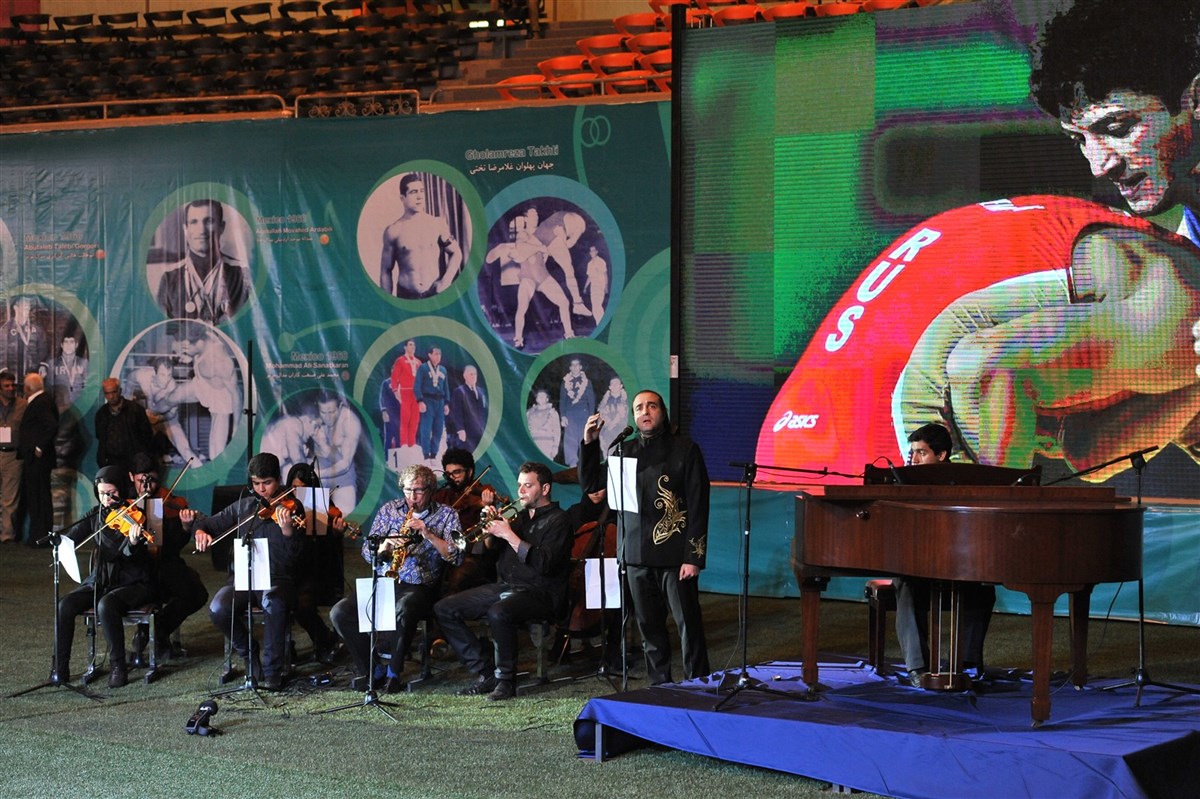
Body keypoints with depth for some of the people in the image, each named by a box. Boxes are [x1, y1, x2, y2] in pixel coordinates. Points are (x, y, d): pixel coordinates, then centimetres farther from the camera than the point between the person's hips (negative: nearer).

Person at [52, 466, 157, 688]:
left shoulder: (135, 516, -10)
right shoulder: (97, 515, 7)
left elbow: (135, 557, -22)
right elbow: (72, 535, 6)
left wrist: (133, 543, -44)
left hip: (134, 584, -5)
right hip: (101, 581, 5)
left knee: (106, 605, -35)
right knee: (65, 605, -19)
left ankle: (119, 667, -21)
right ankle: (60, 668, -10)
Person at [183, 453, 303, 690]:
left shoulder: (291, 508, 0)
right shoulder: (244, 506, 13)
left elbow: (294, 554, -11)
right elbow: (213, 523, 22)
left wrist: (287, 530, -31)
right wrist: (200, 530, -2)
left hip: (278, 579, -4)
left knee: (274, 604, -38)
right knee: (218, 609, -26)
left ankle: (272, 671, -21)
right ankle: (249, 653, 4)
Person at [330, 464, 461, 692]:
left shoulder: (446, 514, 6)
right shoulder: (390, 509, 13)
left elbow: (456, 557, -6)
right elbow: (367, 552, 10)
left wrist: (428, 534, -16)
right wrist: (385, 545, -12)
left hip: (419, 587, -4)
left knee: (403, 609, -40)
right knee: (339, 612, -20)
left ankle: (394, 673, -22)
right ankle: (368, 668, -4)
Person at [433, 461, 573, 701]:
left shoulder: (557, 520, -4)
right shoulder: (520, 517, 20)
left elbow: (544, 564, -19)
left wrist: (509, 535, -17)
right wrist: (491, 531, -2)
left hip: (540, 593, -9)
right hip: (506, 586, 9)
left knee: (498, 612, -39)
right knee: (444, 609, -2)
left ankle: (506, 680, -21)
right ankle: (486, 673, -4)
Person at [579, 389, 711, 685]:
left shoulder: (684, 449, 0)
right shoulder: (625, 452, 13)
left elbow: (698, 505, -5)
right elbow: (590, 483, 17)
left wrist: (694, 556, -11)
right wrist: (589, 443, 3)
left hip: (674, 556, -4)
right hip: (637, 556, 5)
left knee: (688, 622, -5)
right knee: (649, 626, 8)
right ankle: (659, 686, 16)